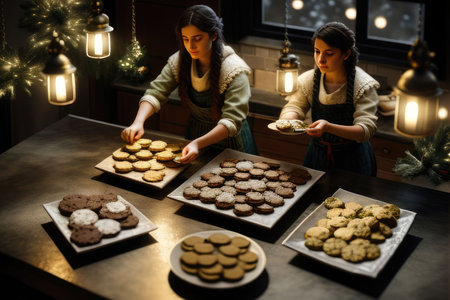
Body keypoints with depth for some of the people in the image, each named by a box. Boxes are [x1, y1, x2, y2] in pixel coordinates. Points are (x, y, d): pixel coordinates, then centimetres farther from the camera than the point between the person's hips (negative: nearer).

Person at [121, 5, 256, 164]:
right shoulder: (179, 61, -7)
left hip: (229, 143, -3)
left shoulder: (234, 69, -23)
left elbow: (232, 121, -30)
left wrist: (198, 143, -45)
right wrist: (138, 122, -30)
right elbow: (155, 93, -10)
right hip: (195, 132, 4)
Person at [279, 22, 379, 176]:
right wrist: (287, 119, -28)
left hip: (352, 160, -3)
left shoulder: (364, 86, -17)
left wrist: (328, 127, -40)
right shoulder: (309, 79, -5)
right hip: (317, 155, 3)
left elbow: (366, 130, -24)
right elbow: (293, 107, -2)